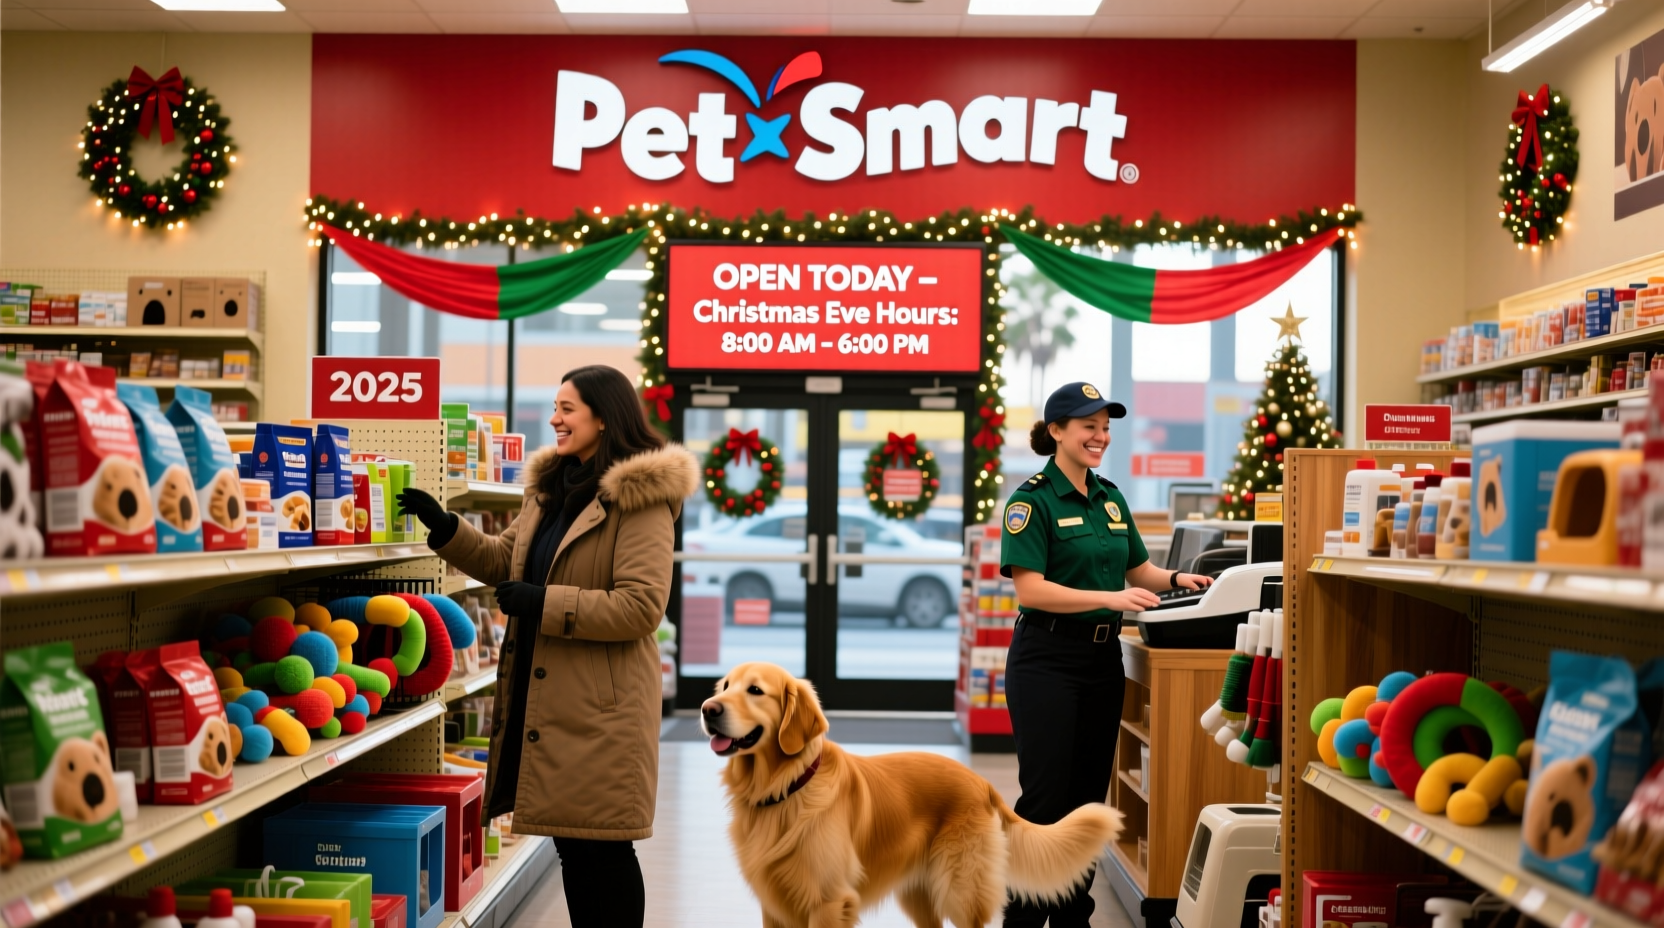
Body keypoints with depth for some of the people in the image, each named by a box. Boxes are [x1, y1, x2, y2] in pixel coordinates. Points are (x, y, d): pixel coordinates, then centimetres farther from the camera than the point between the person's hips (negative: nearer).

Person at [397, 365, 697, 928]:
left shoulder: (641, 499, -12)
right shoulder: (550, 487, 16)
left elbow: (642, 605, -19)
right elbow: (504, 561, 21)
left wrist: (546, 604, -19)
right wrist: (444, 528, 7)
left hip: (600, 707, -8)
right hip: (542, 699, 8)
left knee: (602, 851, -1)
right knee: (570, 844, 14)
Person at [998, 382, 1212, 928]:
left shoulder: (1110, 498, 11)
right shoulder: (1033, 499, -10)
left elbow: (1139, 570, 20)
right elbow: (1030, 589, -19)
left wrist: (1177, 579, 0)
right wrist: (1110, 599, -26)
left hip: (1102, 658, 7)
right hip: (1047, 660, -7)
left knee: (1089, 795, 10)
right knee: (1046, 797, -6)